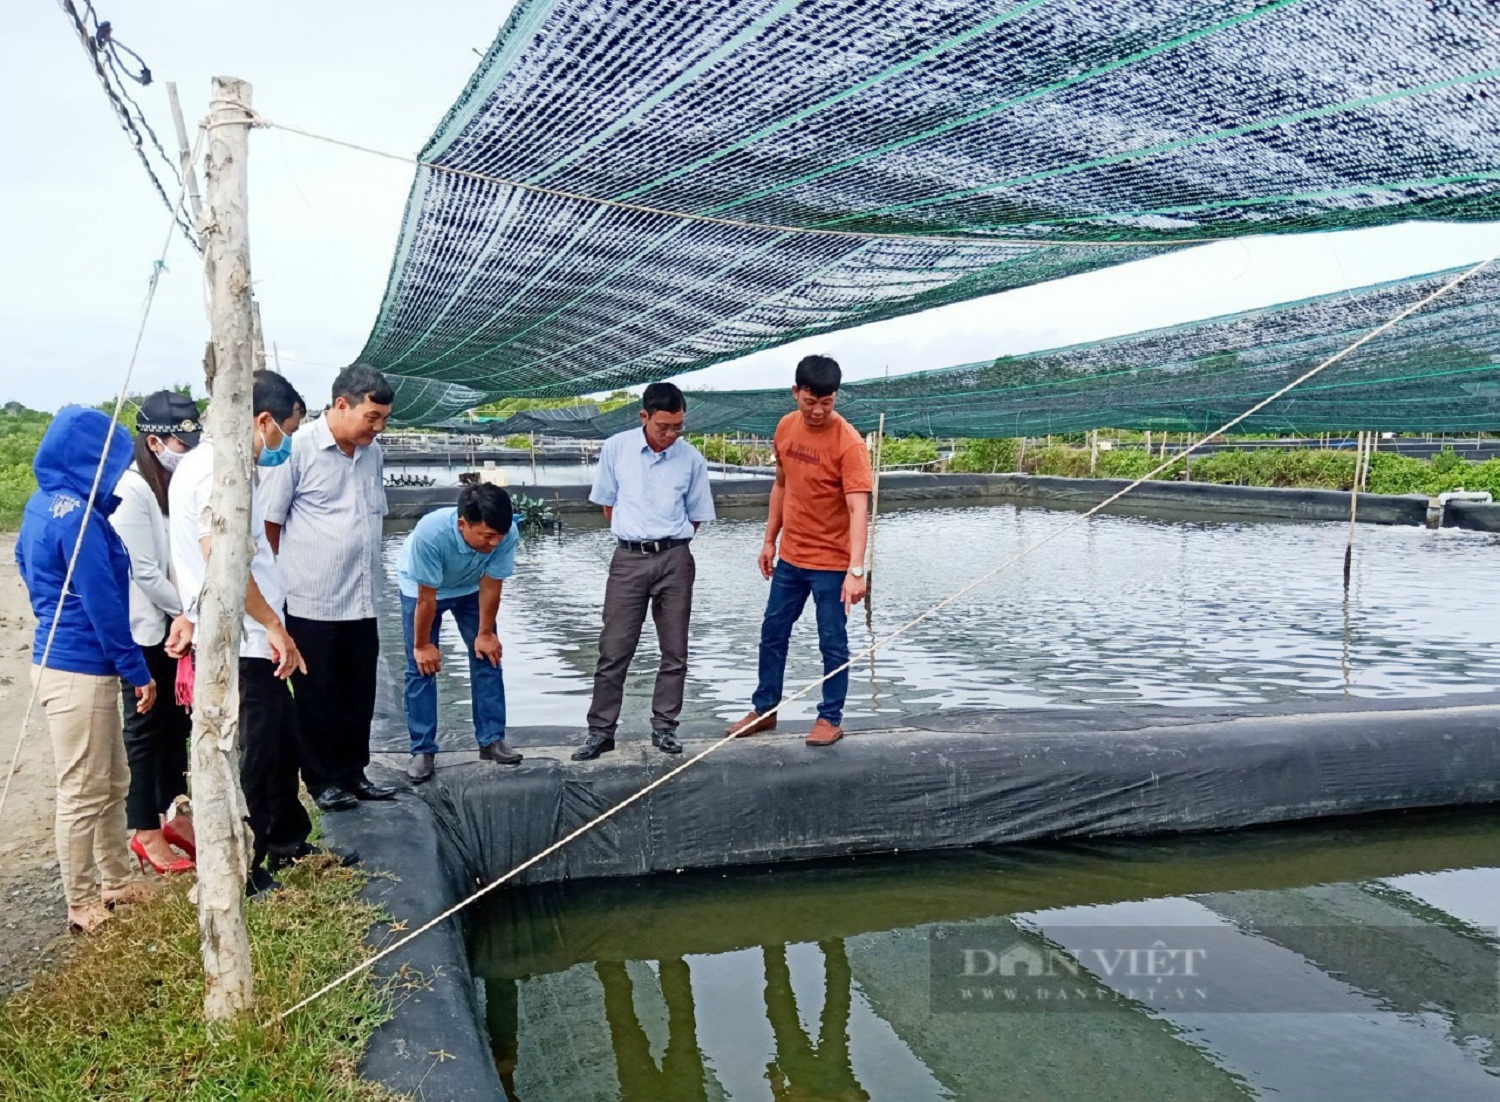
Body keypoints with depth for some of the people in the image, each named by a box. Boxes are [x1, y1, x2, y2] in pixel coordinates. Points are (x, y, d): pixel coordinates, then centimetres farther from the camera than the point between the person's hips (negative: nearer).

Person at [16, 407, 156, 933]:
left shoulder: (44, 504, 10)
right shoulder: (77, 515, -20)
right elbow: (103, 604, -21)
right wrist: (138, 670, -14)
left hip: (64, 659, 10)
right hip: (79, 669, -10)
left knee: (112, 783, 19)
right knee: (84, 793, 3)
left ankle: (116, 882, 31)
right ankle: (82, 905, 16)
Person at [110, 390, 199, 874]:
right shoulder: (131, 491, -18)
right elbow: (143, 571, -19)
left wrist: (190, 613, -11)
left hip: (176, 622, 7)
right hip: (143, 628, -7)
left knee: (176, 721, 15)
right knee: (147, 727, 4)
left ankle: (172, 814, 29)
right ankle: (146, 833, 16)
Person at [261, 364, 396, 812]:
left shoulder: (372, 455, 10)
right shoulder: (298, 450, -10)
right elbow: (269, 522, -7)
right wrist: (285, 579, -4)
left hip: (362, 601, 6)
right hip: (311, 602, -6)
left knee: (359, 695, 13)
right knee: (317, 699, 6)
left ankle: (353, 772, 27)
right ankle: (323, 779, 19)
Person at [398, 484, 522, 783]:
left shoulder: (507, 534, -36)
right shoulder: (431, 532, -43)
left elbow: (490, 586, -20)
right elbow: (426, 596, -30)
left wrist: (485, 634, -9)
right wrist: (422, 644, -18)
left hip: (470, 588, 3)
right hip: (419, 587, -3)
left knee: (487, 658, -1)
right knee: (421, 667, -4)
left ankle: (492, 740, 9)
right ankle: (422, 750, 5)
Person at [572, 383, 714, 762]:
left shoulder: (692, 459, -1)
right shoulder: (615, 449, -1)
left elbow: (695, 517, 9)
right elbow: (607, 504, 10)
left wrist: (668, 538, 3)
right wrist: (634, 533, 6)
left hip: (674, 559, 1)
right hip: (628, 558, 0)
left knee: (675, 651, 6)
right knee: (613, 650, 1)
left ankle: (664, 727, 19)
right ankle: (600, 731, 10)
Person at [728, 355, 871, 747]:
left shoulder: (849, 443, -20)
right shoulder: (786, 427, 1)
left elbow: (858, 509, -27)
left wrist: (856, 570, -35)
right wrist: (769, 540, 14)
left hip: (831, 563, -6)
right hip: (790, 557, 7)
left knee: (832, 643, 5)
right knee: (772, 633, 15)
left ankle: (830, 719, 21)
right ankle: (764, 710, 31)